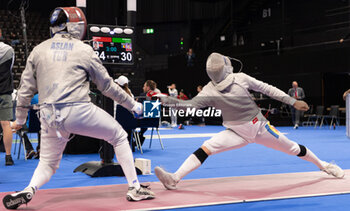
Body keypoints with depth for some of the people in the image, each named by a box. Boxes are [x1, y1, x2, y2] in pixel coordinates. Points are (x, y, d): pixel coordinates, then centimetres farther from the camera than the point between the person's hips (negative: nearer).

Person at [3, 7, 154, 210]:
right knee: (119, 136, 18)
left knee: (48, 164, 22)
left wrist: (20, 119, 27)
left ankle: (28, 191, -8)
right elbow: (107, 86, 10)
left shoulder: (39, 50, 13)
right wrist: (132, 104, 22)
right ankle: (135, 188, 16)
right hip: (78, 111, -3)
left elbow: (26, 90, 13)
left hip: (50, 116, 4)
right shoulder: (84, 50, 5)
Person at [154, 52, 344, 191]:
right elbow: (191, 104, -20)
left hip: (259, 127, 0)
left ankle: (323, 165, 37)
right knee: (206, 148, -21)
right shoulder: (209, 91, -11)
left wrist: (293, 101, -3)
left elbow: (266, 89, -4)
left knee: (293, 149, 10)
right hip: (236, 133, 0)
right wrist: (167, 100, -35)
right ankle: (174, 179, -28)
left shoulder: (240, 78, -13)